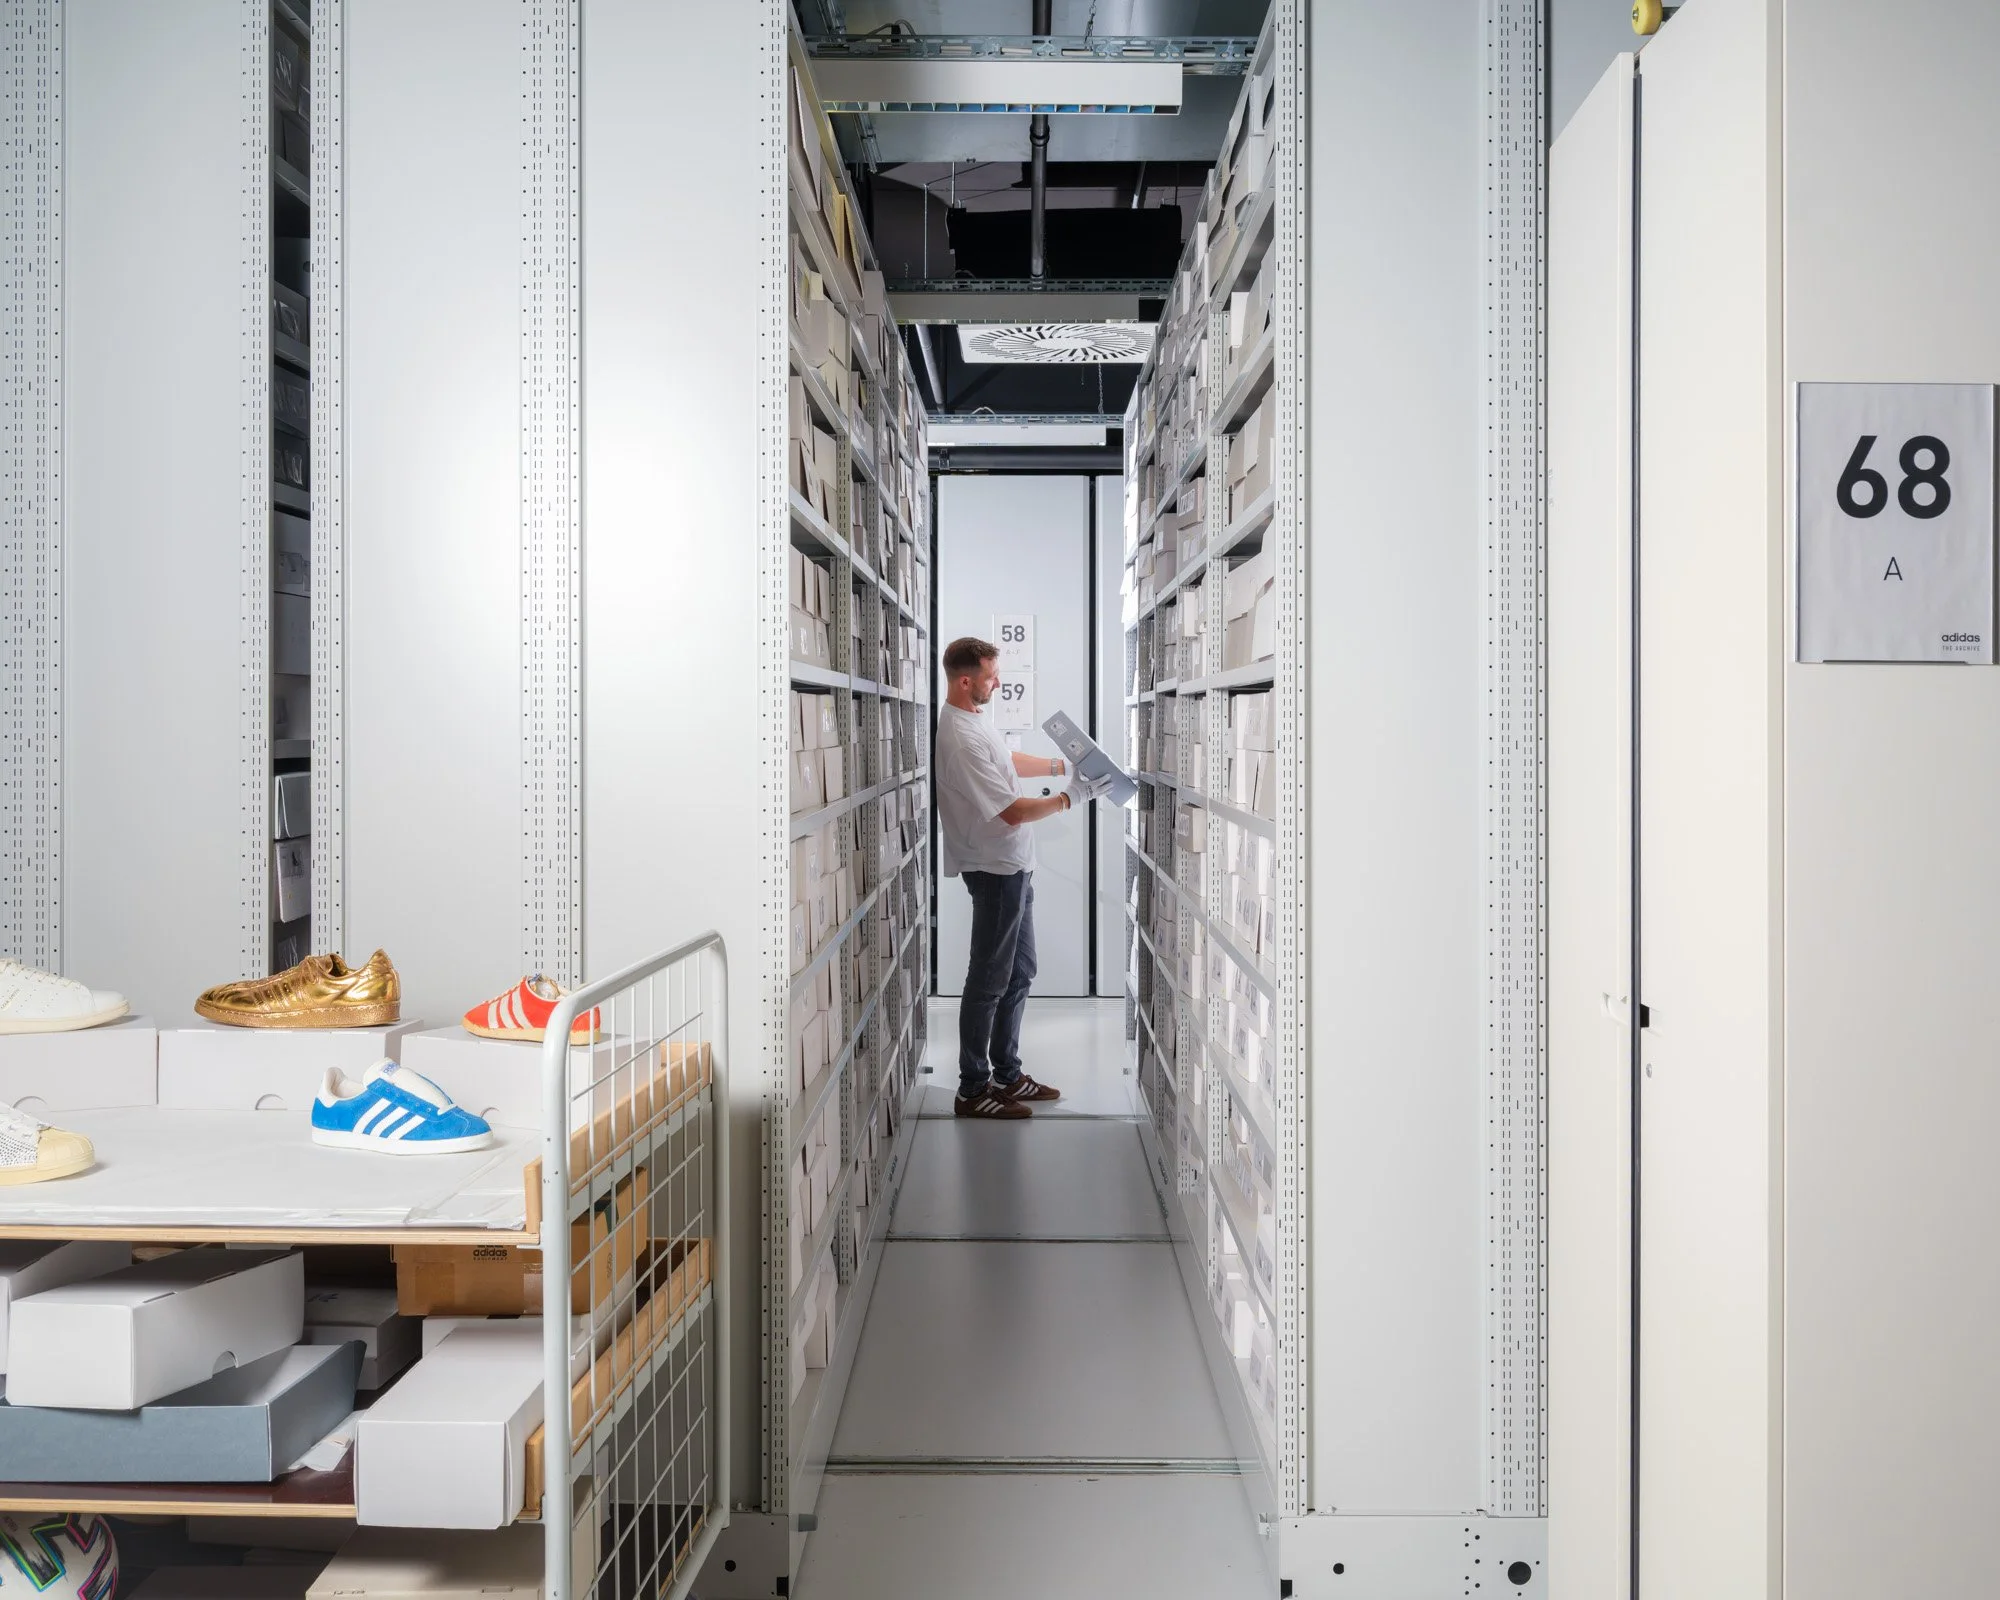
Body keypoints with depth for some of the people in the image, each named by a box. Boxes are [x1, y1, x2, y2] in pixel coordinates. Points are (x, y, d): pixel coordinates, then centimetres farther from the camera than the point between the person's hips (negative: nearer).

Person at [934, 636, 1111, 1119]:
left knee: (1019, 973, 17)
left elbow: (1007, 761, 24)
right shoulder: (960, 739, -26)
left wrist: (1058, 765, 14)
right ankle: (973, 1090, 9)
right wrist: (1071, 797, -18)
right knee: (989, 981, -1)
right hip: (994, 869, -10)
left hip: (1013, 866, 10)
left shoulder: (975, 716, 5)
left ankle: (1006, 1074, 28)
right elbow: (1013, 812, -25)